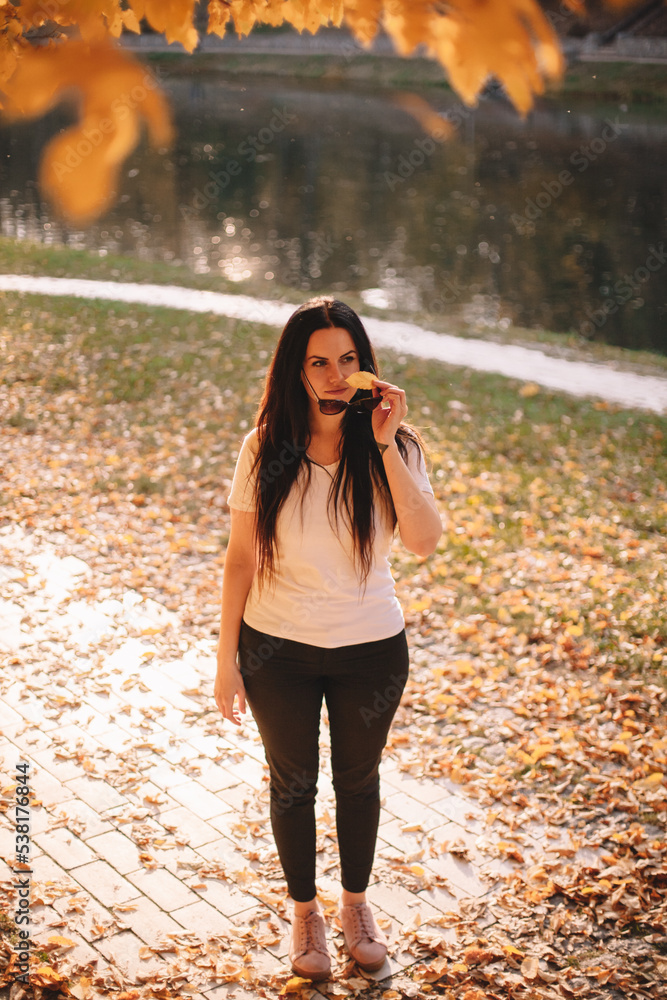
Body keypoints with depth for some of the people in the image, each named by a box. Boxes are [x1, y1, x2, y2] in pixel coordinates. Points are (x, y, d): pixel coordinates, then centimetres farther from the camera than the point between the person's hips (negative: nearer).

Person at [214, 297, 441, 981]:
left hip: (371, 651, 0)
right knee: (293, 783, 16)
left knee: (358, 779, 19)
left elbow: (424, 541, -26)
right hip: (278, 650, 0)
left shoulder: (393, 449, -11)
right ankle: (304, 911, 41)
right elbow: (240, 558, -5)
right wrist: (227, 660, -4)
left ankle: (356, 903, 44)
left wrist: (386, 444, -29)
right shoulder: (265, 451, -11)